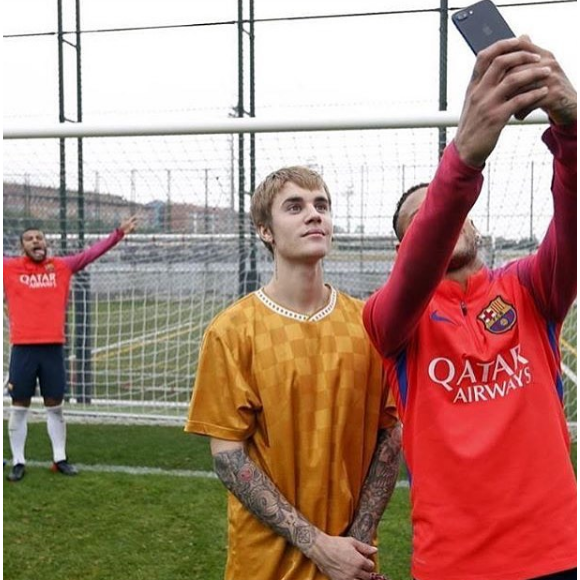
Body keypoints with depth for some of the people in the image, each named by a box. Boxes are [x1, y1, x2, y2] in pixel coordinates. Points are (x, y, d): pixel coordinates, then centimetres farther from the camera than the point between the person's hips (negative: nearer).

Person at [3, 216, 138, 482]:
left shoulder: (62, 266, 7)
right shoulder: (10, 268, 4)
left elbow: (91, 252, 8)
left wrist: (119, 233, 4)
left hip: (53, 347, 1)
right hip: (23, 347, -1)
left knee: (55, 406, 10)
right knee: (19, 407, 5)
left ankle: (60, 458, 20)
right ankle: (18, 462, 15)